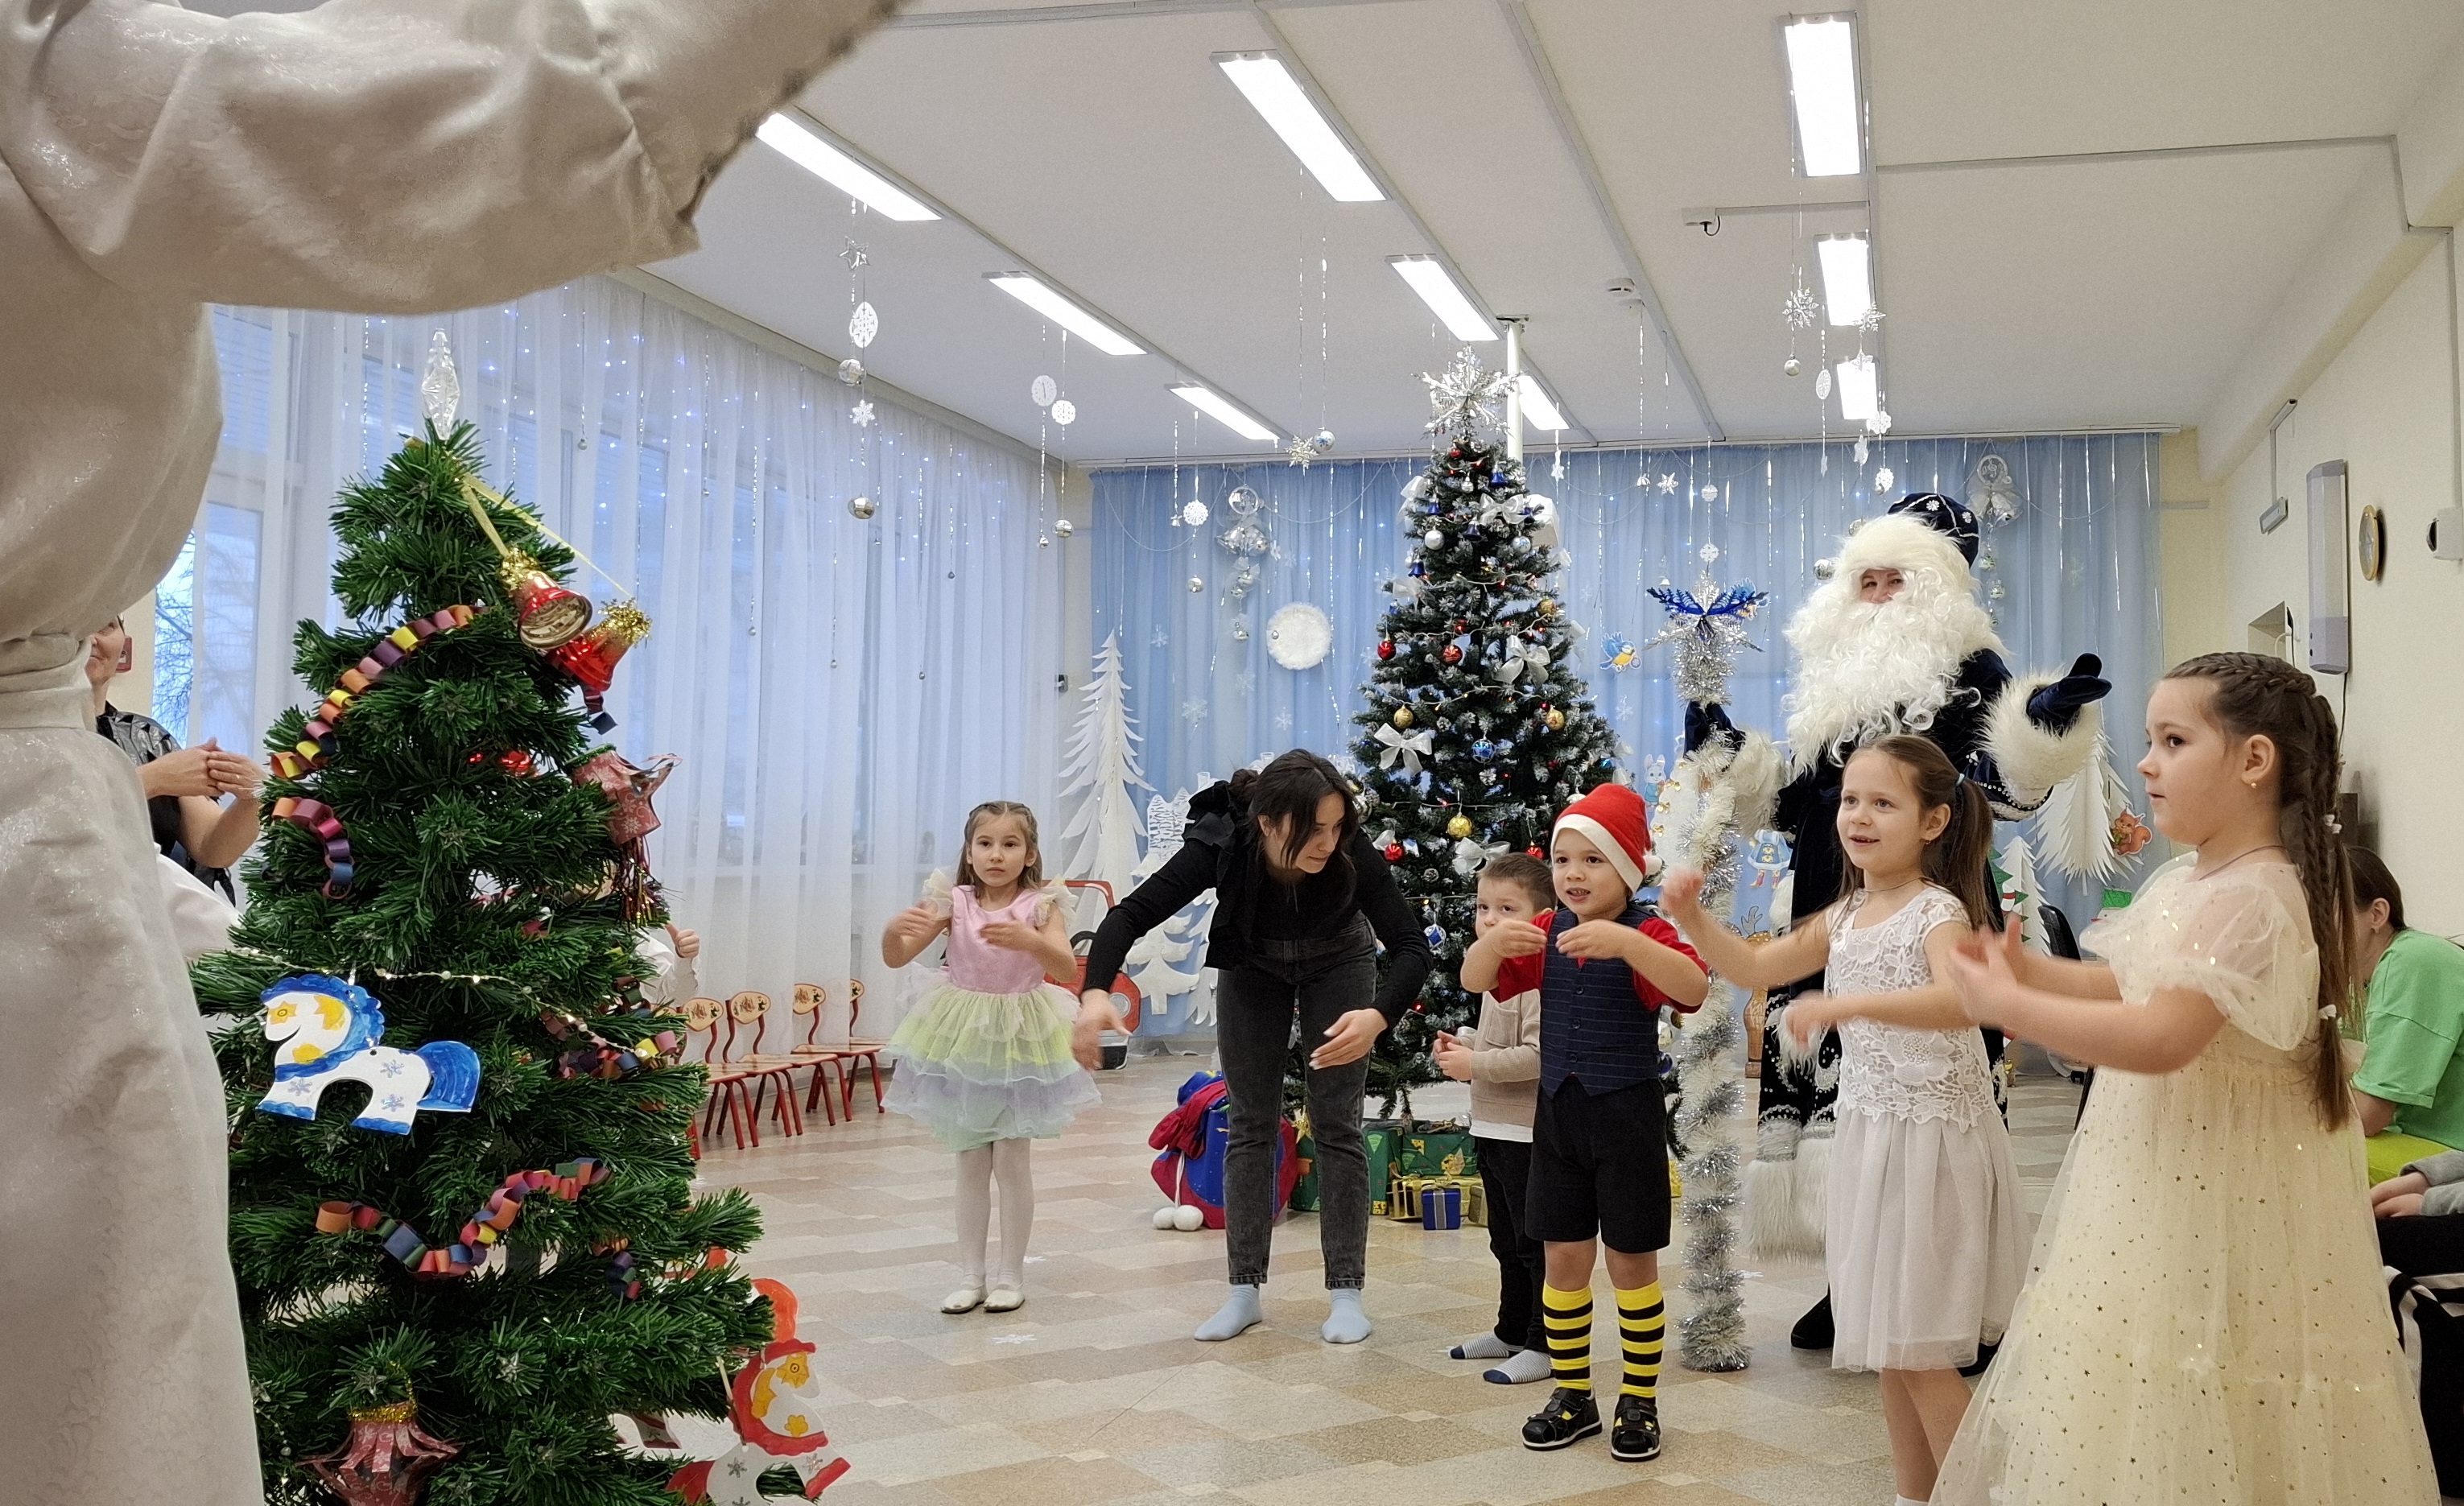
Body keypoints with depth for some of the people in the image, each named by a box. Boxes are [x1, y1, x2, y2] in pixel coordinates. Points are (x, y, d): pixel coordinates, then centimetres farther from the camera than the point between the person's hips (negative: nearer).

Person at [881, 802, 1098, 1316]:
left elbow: (1067, 965, -23)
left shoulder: (1040, 905, -9)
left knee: (1011, 1159, 1)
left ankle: (1011, 1274, 15)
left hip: (1021, 1040, -2)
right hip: (962, 1040, 2)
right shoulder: (953, 902, -5)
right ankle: (970, 1276, 18)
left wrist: (1028, 940, -42)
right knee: (970, 1162, 9)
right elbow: (896, 958, -8)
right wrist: (894, 929, -31)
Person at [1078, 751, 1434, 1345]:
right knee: (1251, 1124, 1)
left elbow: (1411, 946, -38)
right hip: (1251, 967, 1)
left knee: (1336, 1125, -4)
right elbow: (1131, 914, -38)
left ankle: (1346, 1293, 4)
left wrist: (1378, 1016, -58)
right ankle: (1245, 1291, 9)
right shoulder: (1221, 846, -36)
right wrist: (1096, 992, -56)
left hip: (1337, 965, -1)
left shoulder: (1353, 854, -36)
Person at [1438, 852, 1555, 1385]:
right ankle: (1512, 1330, 32)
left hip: (1528, 1134, -10)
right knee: (1506, 1242, 20)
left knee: (1536, 1242, 0)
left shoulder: (1539, 979, -19)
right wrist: (1465, 1048, 7)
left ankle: (1545, 1345, 8)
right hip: (1492, 1128, 10)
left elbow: (1537, 1055, -28)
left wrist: (1476, 1065, -20)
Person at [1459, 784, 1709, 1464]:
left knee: (1631, 1258, 5)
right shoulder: (1547, 933, 3)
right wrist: (1494, 941, -23)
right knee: (1563, 1256, 10)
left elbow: (1694, 989, -32)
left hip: (1627, 1114, -5)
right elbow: (1475, 980, 0)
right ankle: (1572, 1394, 23)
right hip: (1558, 1110, 5)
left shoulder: (1647, 933, -13)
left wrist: (1625, 942, -45)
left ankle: (1639, 1401, 18)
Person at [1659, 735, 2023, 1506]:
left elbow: (1961, 1001, -35)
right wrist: (1693, 918, -2)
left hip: (1933, 1143, -8)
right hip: (1869, 1140, 8)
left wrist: (1848, 1003, -46)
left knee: (1920, 1351, -4)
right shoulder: (1844, 918, 8)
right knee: (1888, 1343, 15)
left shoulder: (1940, 911, -15)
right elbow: (1753, 967, 15)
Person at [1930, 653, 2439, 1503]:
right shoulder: (2187, 885, 9)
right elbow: (2130, 986, 23)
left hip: (2214, 1197, -10)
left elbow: (2159, 1039, -32)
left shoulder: (2251, 898, -22)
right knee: (2141, 1400, 17)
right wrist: (2029, 971, 7)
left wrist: (2006, 1007, -24)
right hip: (2165, 1184, 10)